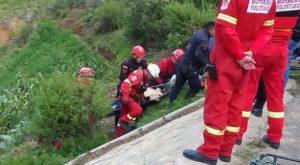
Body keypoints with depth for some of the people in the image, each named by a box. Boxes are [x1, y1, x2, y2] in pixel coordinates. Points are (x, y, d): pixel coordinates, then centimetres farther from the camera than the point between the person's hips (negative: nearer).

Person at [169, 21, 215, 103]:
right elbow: (198, 55, -27)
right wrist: (206, 64, -14)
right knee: (195, 88, 7)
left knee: (177, 86, 14)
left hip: (182, 63, 9)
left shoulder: (198, 33, 10)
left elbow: (186, 44, 22)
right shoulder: (204, 39, -18)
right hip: (190, 66, -9)